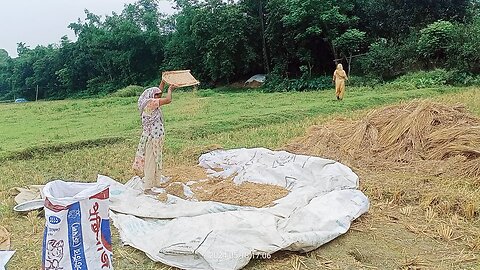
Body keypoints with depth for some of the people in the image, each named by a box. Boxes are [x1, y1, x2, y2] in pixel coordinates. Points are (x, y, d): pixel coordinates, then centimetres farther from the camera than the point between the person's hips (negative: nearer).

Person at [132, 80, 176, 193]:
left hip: (157, 137, 10)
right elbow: (168, 100, -17)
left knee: (157, 161, 18)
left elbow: (158, 91, 29)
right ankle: (147, 188, 3)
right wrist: (170, 89, 0)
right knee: (150, 162, -4)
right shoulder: (150, 103, -15)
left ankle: (156, 183, 30)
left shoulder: (152, 103, 12)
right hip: (151, 138, -10)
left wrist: (164, 81, 24)